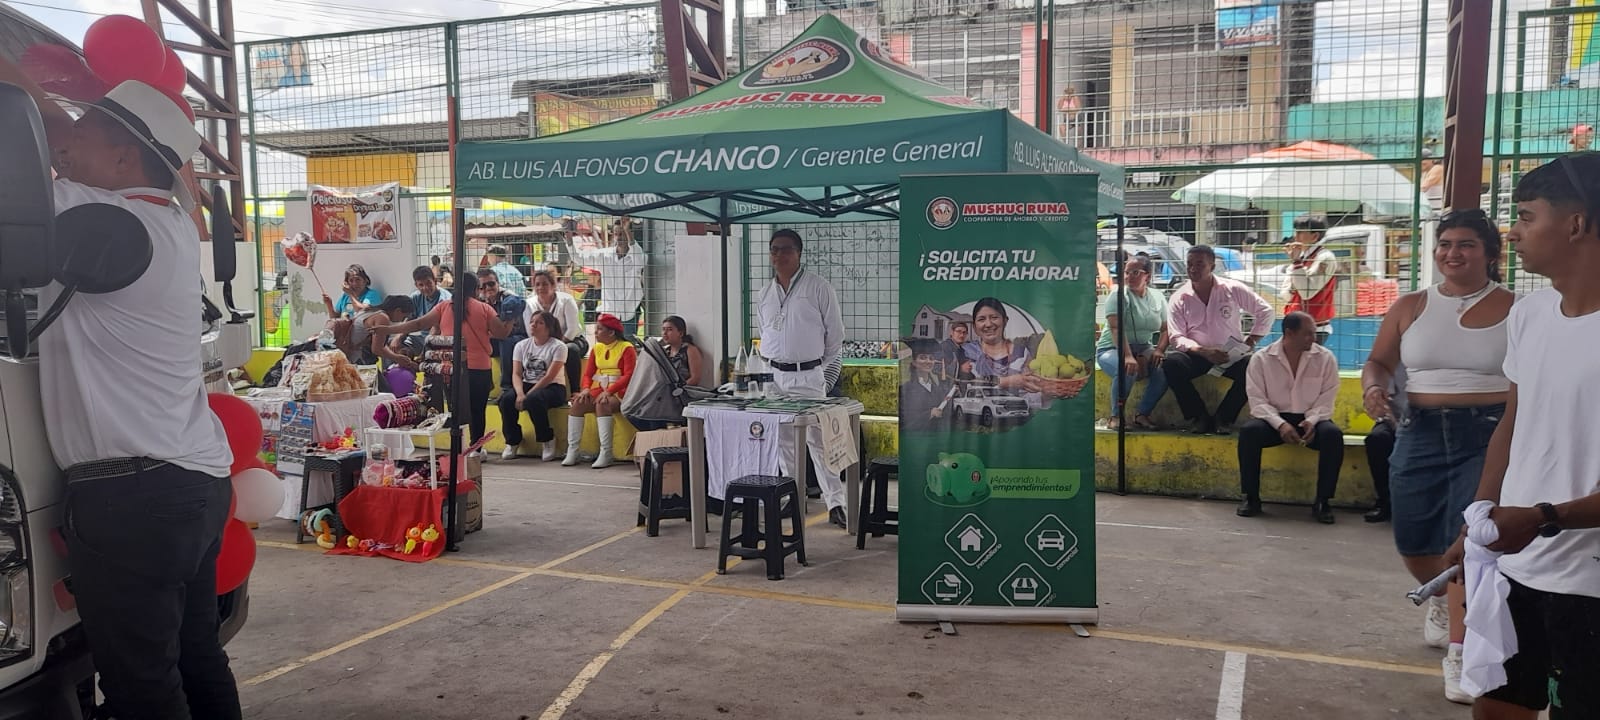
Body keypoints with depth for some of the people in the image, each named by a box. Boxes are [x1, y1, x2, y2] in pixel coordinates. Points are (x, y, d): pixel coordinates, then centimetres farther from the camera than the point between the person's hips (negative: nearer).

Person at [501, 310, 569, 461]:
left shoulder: (558, 347, -8)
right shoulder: (521, 346, 7)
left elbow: (549, 377, -15)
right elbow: (516, 374, -1)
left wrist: (527, 395, -21)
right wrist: (520, 394, -21)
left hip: (553, 388, -5)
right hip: (527, 385, 5)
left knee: (533, 400, -37)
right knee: (506, 400, -25)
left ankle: (548, 439, -15)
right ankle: (513, 441, -5)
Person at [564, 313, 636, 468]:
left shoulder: (626, 348, -4)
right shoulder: (596, 348, 16)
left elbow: (628, 376, -14)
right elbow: (588, 374, 12)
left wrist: (608, 392, -24)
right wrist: (586, 389, -10)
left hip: (618, 392, -6)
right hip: (598, 390, 6)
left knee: (602, 404, -35)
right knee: (576, 404, -21)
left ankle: (606, 453, -34)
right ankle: (572, 451, -20)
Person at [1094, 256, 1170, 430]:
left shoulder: (1158, 297, 9)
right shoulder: (1118, 295, -8)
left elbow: (1165, 329, 10)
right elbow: (1116, 328, -22)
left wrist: (1159, 350, -12)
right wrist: (1127, 356, -36)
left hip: (1143, 349, 5)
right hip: (1112, 349, -4)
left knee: (1165, 369, -26)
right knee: (1127, 371, -36)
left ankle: (1142, 414, -11)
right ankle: (1116, 416, -15)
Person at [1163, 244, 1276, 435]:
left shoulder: (1233, 289, -4)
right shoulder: (1178, 299, -4)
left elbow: (1265, 312, 2)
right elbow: (1177, 338, -8)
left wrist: (1250, 342, -9)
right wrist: (1204, 352, -24)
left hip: (1232, 355, 0)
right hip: (1196, 355, 0)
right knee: (1170, 363, -31)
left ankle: (1223, 418, -13)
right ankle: (1198, 416, -15)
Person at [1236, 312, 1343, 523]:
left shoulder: (1326, 358, -2)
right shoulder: (1261, 359, -4)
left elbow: (1326, 400, -4)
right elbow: (1258, 400, -9)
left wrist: (1312, 421, -24)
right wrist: (1280, 424, -24)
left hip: (1310, 420, 1)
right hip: (1275, 419, -1)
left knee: (1333, 434, -31)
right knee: (1248, 430, -30)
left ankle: (1322, 501, -18)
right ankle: (1251, 497, -17)